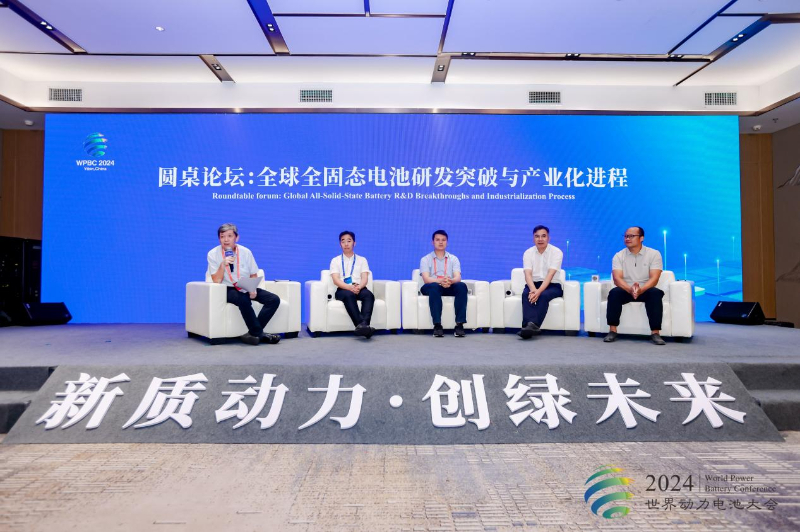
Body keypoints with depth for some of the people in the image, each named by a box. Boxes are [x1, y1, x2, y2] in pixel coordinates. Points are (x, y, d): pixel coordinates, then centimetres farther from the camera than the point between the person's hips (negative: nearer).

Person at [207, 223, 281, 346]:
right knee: (244, 300, -38)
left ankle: (252, 333, -20)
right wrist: (223, 264, -24)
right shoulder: (213, 254, -4)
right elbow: (216, 281, -10)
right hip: (228, 290, -4)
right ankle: (259, 333, -22)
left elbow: (254, 275, 9)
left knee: (274, 299, -17)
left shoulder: (246, 252, 2)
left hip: (247, 289, 4)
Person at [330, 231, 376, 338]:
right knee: (349, 295, -37)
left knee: (369, 294, -33)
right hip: (343, 290, -2)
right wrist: (350, 287, -22)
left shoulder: (362, 260, 19)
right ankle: (361, 324, -52)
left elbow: (365, 279, 5)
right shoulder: (335, 260, 14)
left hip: (359, 288, 2)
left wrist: (359, 286, -21)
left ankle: (363, 324, -52)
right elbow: (336, 280, -2)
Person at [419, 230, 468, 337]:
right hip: (432, 287, -2)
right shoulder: (425, 259, 9)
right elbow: (426, 279, -8)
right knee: (434, 286, -38)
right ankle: (437, 325, -39)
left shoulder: (454, 259, 15)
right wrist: (440, 281, -30)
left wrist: (451, 280, -29)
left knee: (462, 286, -31)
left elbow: (458, 278, -2)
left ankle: (459, 325, -35)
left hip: (450, 288, 2)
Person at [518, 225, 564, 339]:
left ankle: (532, 325, -46)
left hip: (552, 285, -2)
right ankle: (530, 325, -48)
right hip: (533, 284, 2)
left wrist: (539, 291, -35)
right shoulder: (528, 253, 2)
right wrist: (533, 290, -33)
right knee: (526, 294, -31)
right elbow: (528, 274, -12)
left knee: (544, 295, -35)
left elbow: (550, 275, -20)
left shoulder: (556, 252, -7)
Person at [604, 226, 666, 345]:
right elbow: (617, 278, -13)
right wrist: (630, 289, -34)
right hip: (626, 290, 1)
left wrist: (641, 290, -34)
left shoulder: (654, 254, -2)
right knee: (614, 292, -30)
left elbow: (654, 278, -13)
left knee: (655, 293, -33)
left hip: (645, 290, -1)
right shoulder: (619, 256, 1)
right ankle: (612, 331, -27)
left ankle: (655, 333, -30)